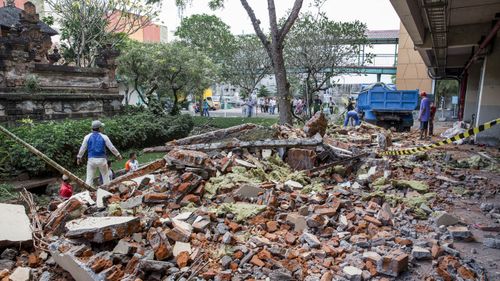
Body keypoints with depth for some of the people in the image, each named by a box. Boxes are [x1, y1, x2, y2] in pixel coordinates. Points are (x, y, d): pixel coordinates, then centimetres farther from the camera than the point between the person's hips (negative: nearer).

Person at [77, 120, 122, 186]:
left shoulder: (87, 137, 2)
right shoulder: (104, 137, -2)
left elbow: (82, 148, 7)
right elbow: (111, 147, 2)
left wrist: (79, 157, 22)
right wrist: (118, 155, 15)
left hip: (91, 159, 1)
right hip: (102, 159, -1)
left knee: (89, 178, 4)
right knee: (105, 177, 11)